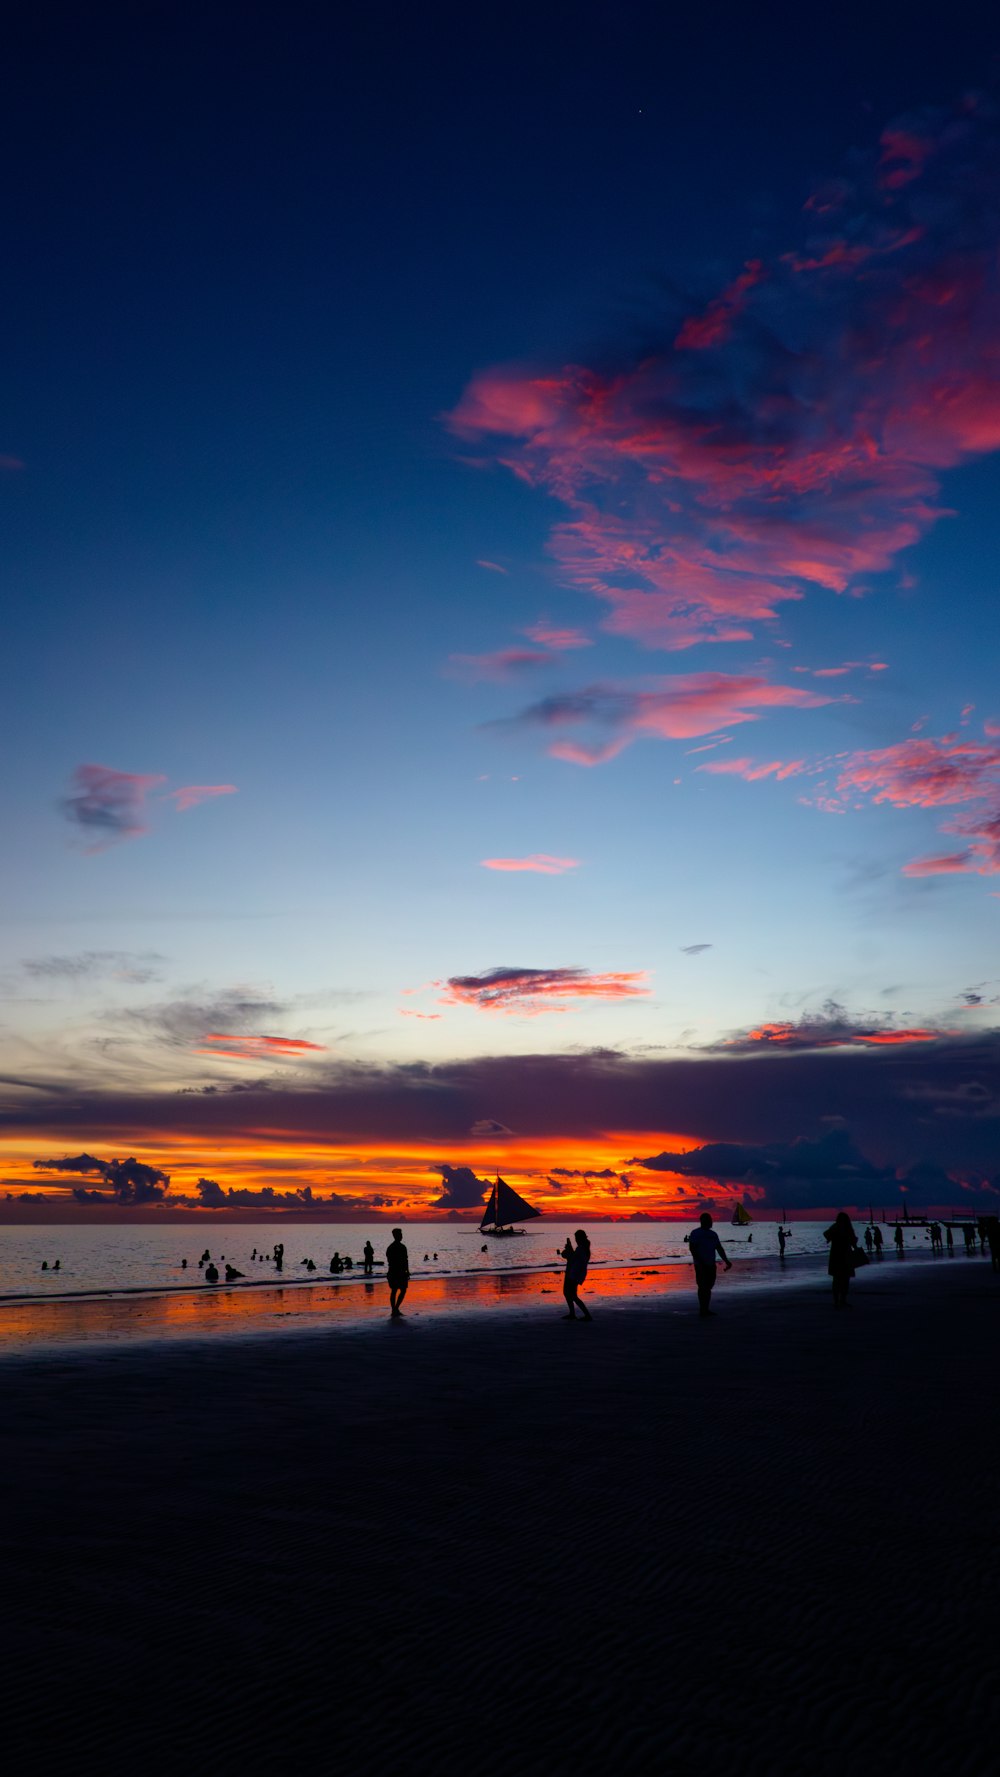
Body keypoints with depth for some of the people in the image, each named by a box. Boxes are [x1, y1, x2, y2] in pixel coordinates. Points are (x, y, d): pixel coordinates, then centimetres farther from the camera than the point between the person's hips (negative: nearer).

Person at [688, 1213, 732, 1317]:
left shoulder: (713, 1234, 15)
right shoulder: (695, 1233, -5)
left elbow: (720, 1249, 16)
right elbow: (692, 1248, -13)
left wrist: (726, 1261, 5)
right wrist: (699, 1261, -22)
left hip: (711, 1265, 6)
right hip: (701, 1265, -6)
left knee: (709, 1287, 7)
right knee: (703, 1287, -8)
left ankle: (705, 1309, 13)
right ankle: (702, 1310, -6)